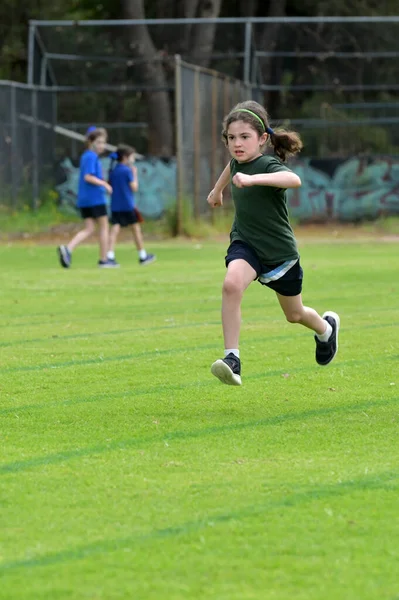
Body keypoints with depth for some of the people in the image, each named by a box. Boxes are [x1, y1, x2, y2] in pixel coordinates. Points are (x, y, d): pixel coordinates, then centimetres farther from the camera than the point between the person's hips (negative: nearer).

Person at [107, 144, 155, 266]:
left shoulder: (113, 171, 8)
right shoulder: (127, 171, -10)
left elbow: (110, 187, 13)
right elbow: (134, 187, -8)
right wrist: (135, 174, 3)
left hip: (115, 205, 5)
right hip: (128, 205, -5)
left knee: (114, 229, -3)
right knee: (136, 229, 9)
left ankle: (110, 256, -18)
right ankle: (142, 256, 20)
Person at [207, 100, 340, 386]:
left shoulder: (269, 165, -24)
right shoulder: (239, 162, -3)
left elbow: (294, 179, -49)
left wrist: (253, 179, -61)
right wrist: (217, 189, 41)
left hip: (279, 252, -3)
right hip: (245, 244, 4)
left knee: (295, 314, 18)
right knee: (231, 284, -31)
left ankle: (326, 327, 54)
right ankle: (232, 358, -31)